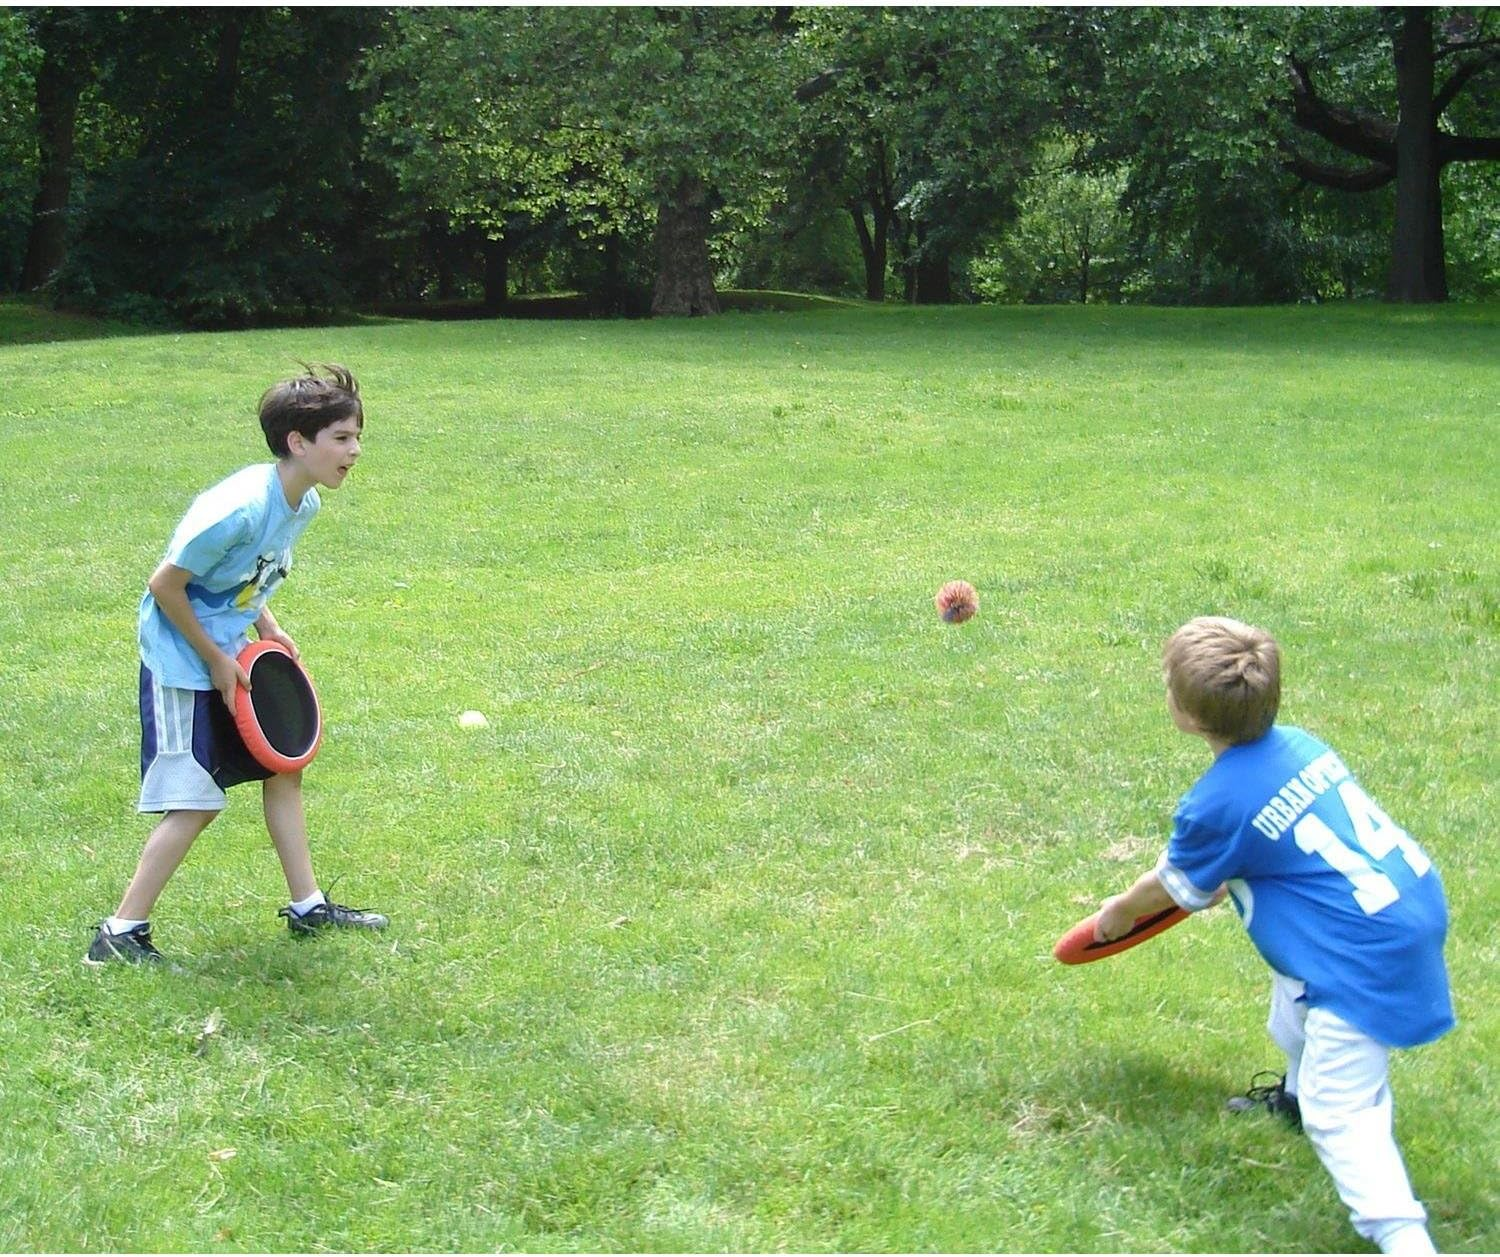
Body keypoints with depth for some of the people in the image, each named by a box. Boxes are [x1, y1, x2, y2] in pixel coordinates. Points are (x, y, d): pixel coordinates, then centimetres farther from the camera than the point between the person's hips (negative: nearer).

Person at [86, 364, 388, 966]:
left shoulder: (304, 502, 0)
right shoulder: (240, 509, -28)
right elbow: (165, 584, -22)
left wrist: (267, 626, 2)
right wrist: (216, 661, -15)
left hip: (232, 655, 9)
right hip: (183, 666, -9)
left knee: (283, 767, 14)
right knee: (195, 803, -9)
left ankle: (307, 906, 26)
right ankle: (120, 933, 0)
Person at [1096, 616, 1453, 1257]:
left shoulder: (1215, 804, -15)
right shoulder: (1297, 743, 6)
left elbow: (1168, 887, 5)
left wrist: (1119, 912, 26)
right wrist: (1218, 878, 40)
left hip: (1368, 955, -9)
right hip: (1416, 899, 9)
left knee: (1339, 1112, -7)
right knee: (1294, 976, 35)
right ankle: (1299, 1088, 55)